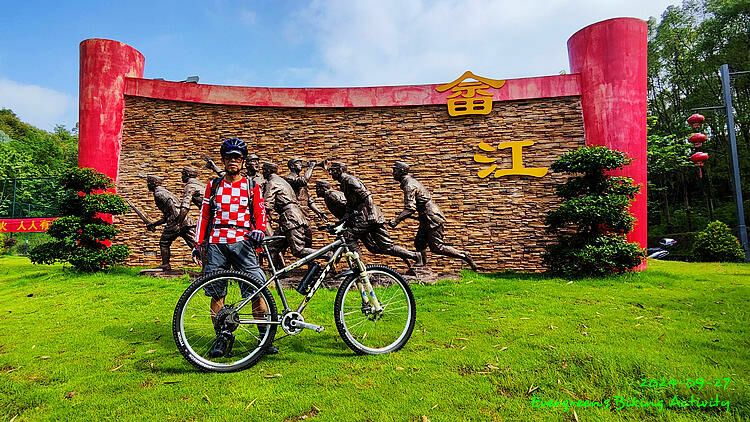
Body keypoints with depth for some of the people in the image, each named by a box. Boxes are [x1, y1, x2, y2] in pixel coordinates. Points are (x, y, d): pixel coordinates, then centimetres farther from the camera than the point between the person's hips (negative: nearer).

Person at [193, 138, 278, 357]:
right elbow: (204, 215, 16)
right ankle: (222, 337, 16)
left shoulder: (252, 187, 11)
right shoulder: (213, 185, 16)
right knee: (216, 293, 4)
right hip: (216, 243, 2)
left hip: (242, 243, -2)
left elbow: (260, 213, 7)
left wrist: (259, 230, -14)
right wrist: (198, 243, 11)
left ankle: (265, 337, -1)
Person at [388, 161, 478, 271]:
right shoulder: (410, 181, 15)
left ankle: (464, 256, -1)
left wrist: (396, 220, -29)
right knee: (419, 244, 14)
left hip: (432, 218, -10)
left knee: (436, 247, -8)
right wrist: (401, 215, 23)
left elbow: (410, 208, -28)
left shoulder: (409, 185, -17)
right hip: (427, 218, 10)